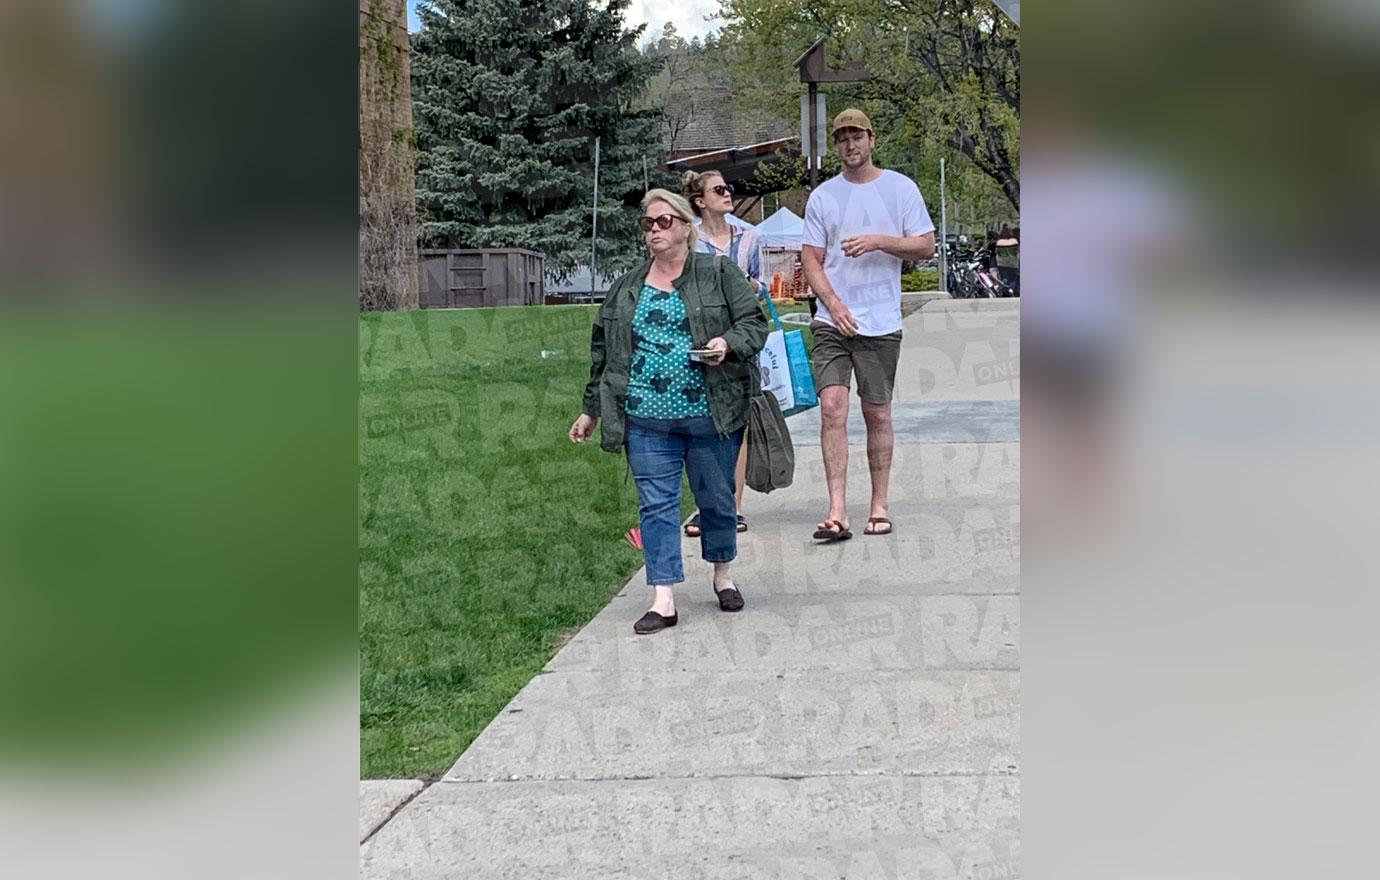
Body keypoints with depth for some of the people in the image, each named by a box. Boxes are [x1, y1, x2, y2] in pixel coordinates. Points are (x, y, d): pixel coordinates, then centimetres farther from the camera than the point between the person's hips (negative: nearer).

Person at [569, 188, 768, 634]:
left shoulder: (719, 275, 3)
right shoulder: (626, 288, 12)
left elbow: (754, 323, 2)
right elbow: (603, 352, 17)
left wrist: (728, 343, -19)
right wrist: (591, 410, 20)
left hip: (710, 415, -2)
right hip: (646, 419, 2)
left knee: (716, 498, 10)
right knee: (656, 505, -1)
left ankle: (722, 574, 32)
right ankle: (663, 599, 0)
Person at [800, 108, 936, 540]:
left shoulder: (900, 188, 6)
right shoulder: (822, 196, 9)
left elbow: (926, 246, 3)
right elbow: (811, 260, 7)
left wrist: (879, 241, -13)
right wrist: (833, 304, -9)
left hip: (881, 324, 0)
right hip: (832, 322, 1)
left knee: (877, 414, 6)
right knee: (832, 407, -12)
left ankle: (879, 506, 17)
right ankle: (837, 512, -14)